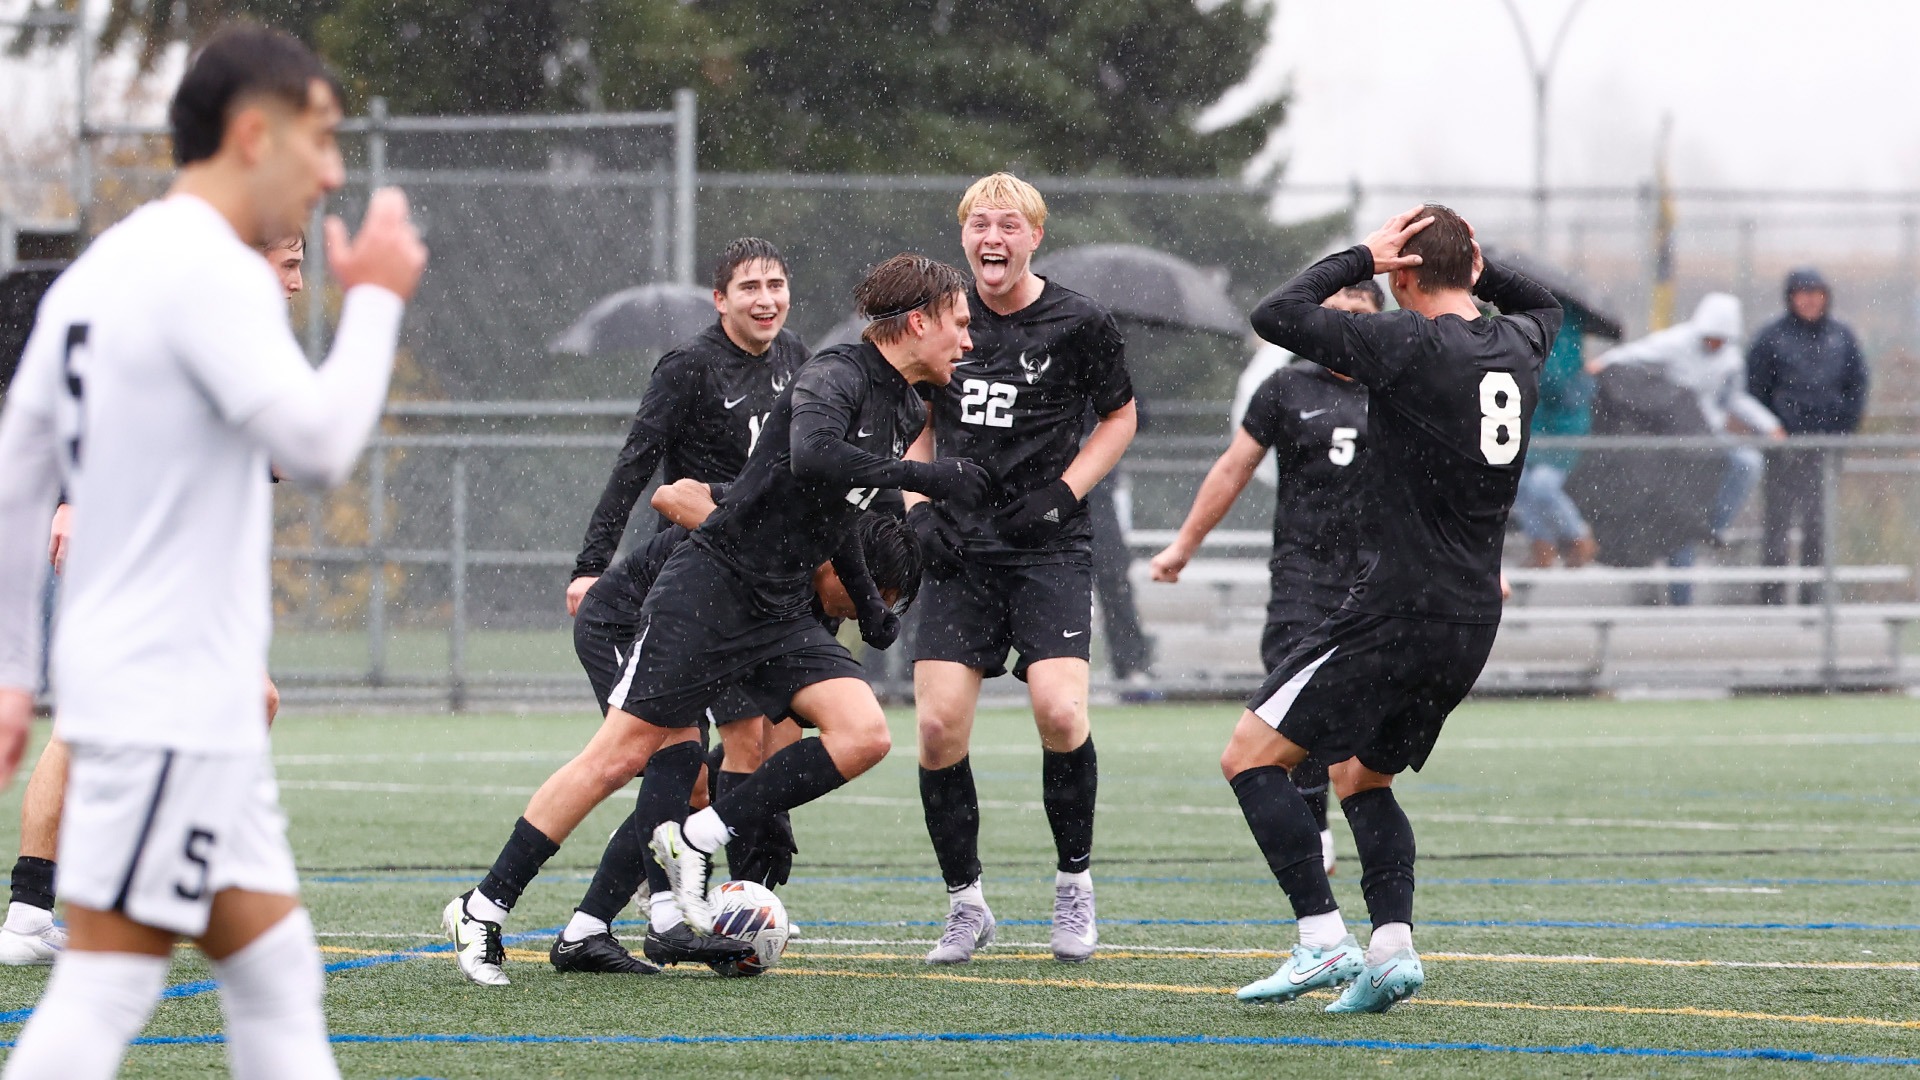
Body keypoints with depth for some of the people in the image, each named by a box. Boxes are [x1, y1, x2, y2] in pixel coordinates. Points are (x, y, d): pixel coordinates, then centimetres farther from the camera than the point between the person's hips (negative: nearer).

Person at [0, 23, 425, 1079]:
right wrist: (375, 302, -6)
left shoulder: (100, 270, 15)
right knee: (102, 993, -10)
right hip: (167, 703, -10)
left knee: (277, 972, 12)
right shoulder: (211, 271, -14)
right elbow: (317, 439, -20)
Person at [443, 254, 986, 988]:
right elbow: (811, 456, -35)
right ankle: (484, 909, 2)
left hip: (784, 613, 8)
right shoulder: (835, 374, -14)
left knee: (864, 734, -14)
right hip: (711, 589, -8)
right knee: (620, 756, -8)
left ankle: (697, 840, -6)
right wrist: (921, 477, -33)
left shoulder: (907, 413, 13)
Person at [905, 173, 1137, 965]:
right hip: (960, 549, 3)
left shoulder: (1079, 324, -2)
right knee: (937, 727, -9)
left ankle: (1074, 882, 4)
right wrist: (917, 507, 3)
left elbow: (1119, 417, 10)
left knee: (1059, 711, -19)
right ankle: (965, 906, 7)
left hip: (1049, 547, -3)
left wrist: (1062, 493, -4)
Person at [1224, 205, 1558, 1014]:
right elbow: (1545, 307, 35)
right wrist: (1474, 265, 20)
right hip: (1472, 621, 8)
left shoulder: (1411, 345, -14)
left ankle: (1323, 940, -14)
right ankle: (1392, 945, 3)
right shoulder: (1517, 345, 8)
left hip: (1401, 609, -8)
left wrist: (1359, 257, -3)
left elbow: (1276, 316, -13)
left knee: (1251, 756, -3)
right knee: (1359, 775, 22)